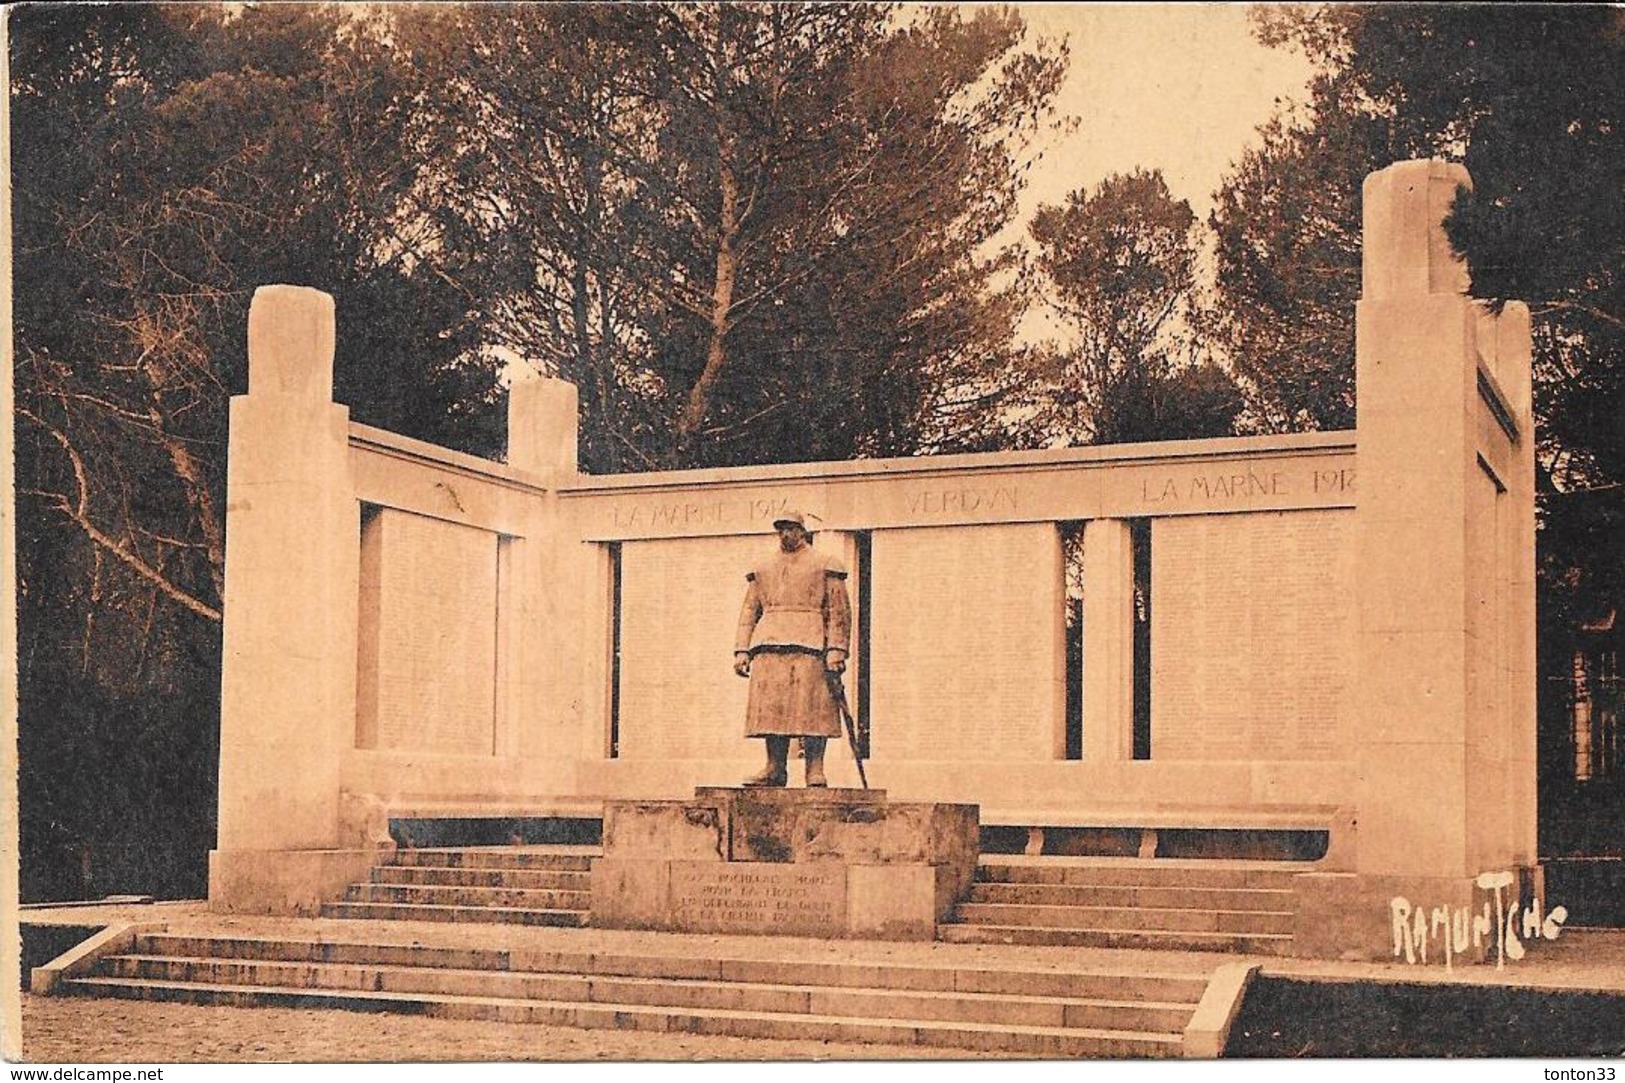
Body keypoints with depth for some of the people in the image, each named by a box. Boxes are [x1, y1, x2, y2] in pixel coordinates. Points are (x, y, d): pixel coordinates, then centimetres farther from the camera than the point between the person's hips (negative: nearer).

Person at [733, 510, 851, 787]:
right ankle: (775, 769, 1)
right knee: (771, 708, -2)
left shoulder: (825, 566, 10)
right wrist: (742, 650, 7)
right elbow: (749, 611, 19)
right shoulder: (763, 570, 22)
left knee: (812, 708, -10)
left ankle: (815, 771, -11)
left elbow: (839, 610, 3)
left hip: (810, 646, -4)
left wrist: (836, 649, -9)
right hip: (769, 645, 4)